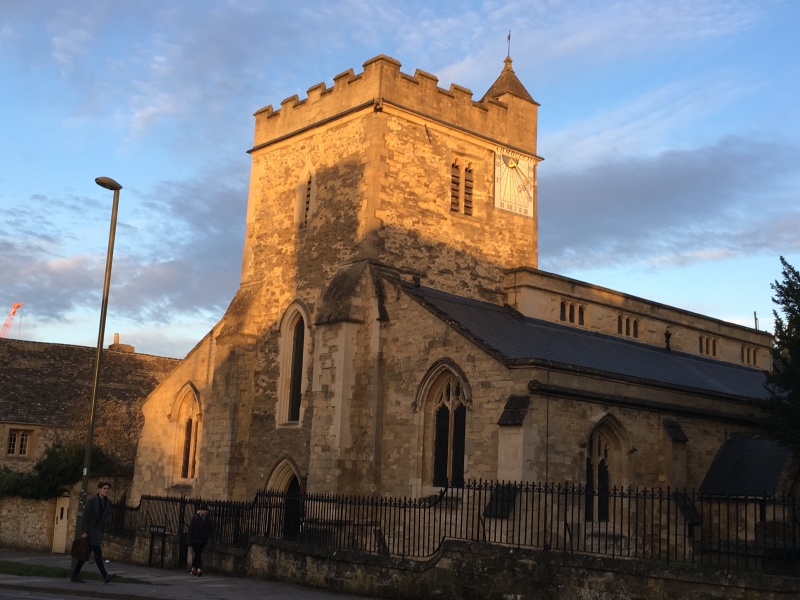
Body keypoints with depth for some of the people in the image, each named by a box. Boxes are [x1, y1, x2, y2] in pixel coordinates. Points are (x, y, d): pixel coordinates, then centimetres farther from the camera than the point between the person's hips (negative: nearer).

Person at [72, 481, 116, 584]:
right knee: (98, 553, -12)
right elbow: (85, 516, -13)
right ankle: (105, 575, -14)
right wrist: (83, 532, -17)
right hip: (90, 530, -7)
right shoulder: (91, 501, -12)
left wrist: (102, 531, 6)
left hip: (98, 531, 7)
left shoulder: (108, 502, 6)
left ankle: (75, 575, 17)